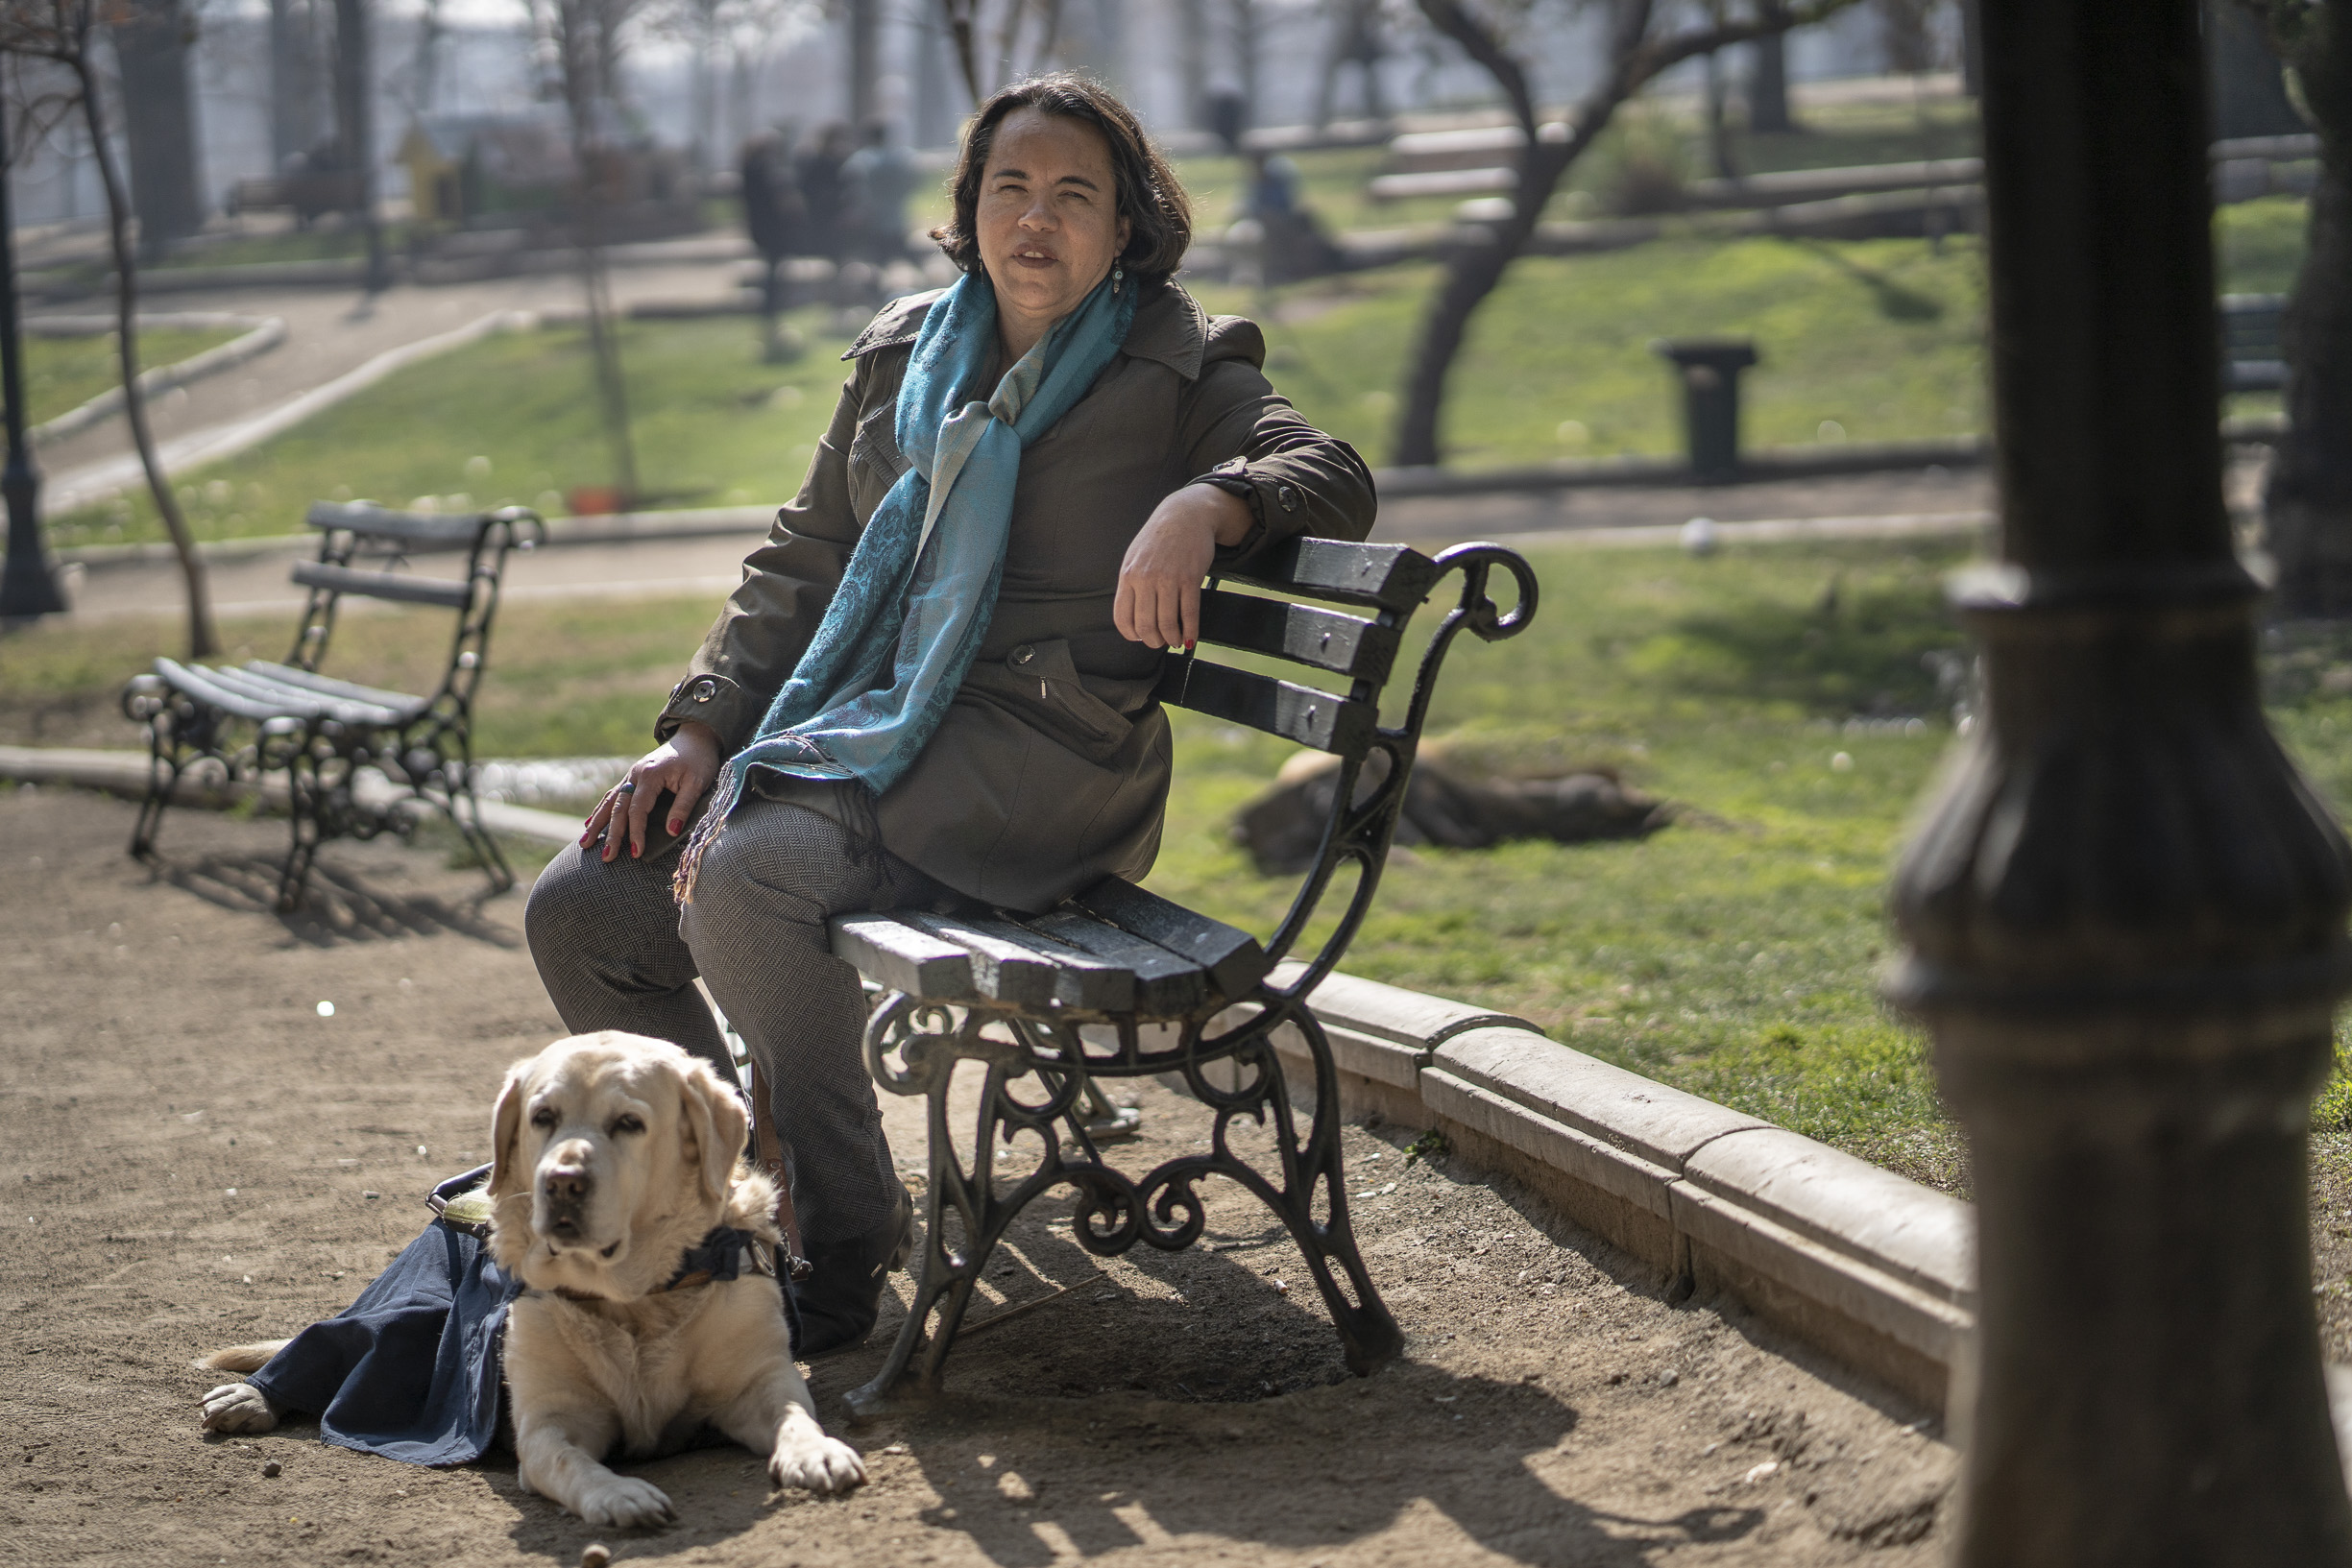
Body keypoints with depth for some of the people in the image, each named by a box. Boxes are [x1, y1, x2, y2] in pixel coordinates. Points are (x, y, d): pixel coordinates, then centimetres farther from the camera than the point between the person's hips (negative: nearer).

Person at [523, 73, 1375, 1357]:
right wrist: (698, 728, 9)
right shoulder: (902, 357, 20)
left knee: (745, 877, -31)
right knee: (579, 908, -9)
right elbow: (803, 561, 22)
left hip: (1036, 749, -6)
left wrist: (1205, 502, -27)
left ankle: (846, 1249, -19)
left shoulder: (1172, 368, 7)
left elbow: (1333, 477, -6)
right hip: (858, 726, 7)